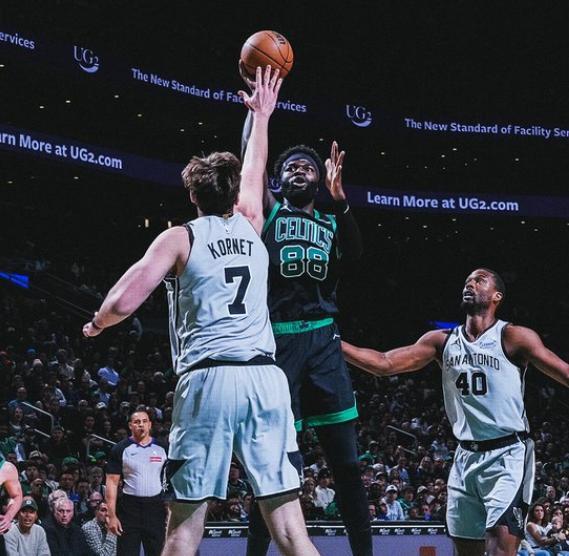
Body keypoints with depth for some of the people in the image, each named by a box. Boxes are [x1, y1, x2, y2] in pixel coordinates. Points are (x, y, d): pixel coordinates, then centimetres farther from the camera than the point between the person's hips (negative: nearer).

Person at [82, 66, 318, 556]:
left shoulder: (179, 238, 6)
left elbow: (123, 302, -3)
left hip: (207, 380, -3)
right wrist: (262, 116, 51)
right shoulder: (250, 227, 17)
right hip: (265, 377, 3)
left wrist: (97, 324, 18)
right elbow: (254, 172, 37)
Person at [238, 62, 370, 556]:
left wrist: (339, 198, -13)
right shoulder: (269, 210, 13)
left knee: (346, 460, 0)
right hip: (277, 338, -3)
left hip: (323, 339, 3)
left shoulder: (330, 222, 19)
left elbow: (353, 255, -3)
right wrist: (257, 104, -10)